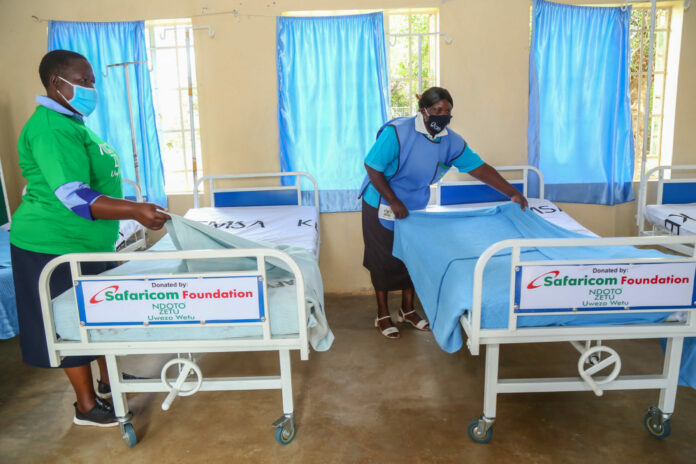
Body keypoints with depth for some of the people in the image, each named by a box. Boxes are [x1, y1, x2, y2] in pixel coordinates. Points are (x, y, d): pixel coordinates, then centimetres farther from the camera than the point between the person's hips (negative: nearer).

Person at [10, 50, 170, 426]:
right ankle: (87, 406, 17)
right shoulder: (51, 129, -21)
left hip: (88, 244, 10)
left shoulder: (71, 122, 13)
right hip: (56, 247, -10)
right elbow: (74, 197, -30)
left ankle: (108, 378, 37)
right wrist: (135, 210, -39)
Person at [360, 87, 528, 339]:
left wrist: (513, 193, -6)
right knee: (384, 260, 3)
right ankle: (382, 315, 19)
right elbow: (372, 167, -21)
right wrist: (393, 202, -24)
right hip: (381, 206, -5)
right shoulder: (397, 132, -24)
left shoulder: (451, 141, -8)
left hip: (415, 207, 6)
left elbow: (479, 168, -4)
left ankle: (407, 309, 31)